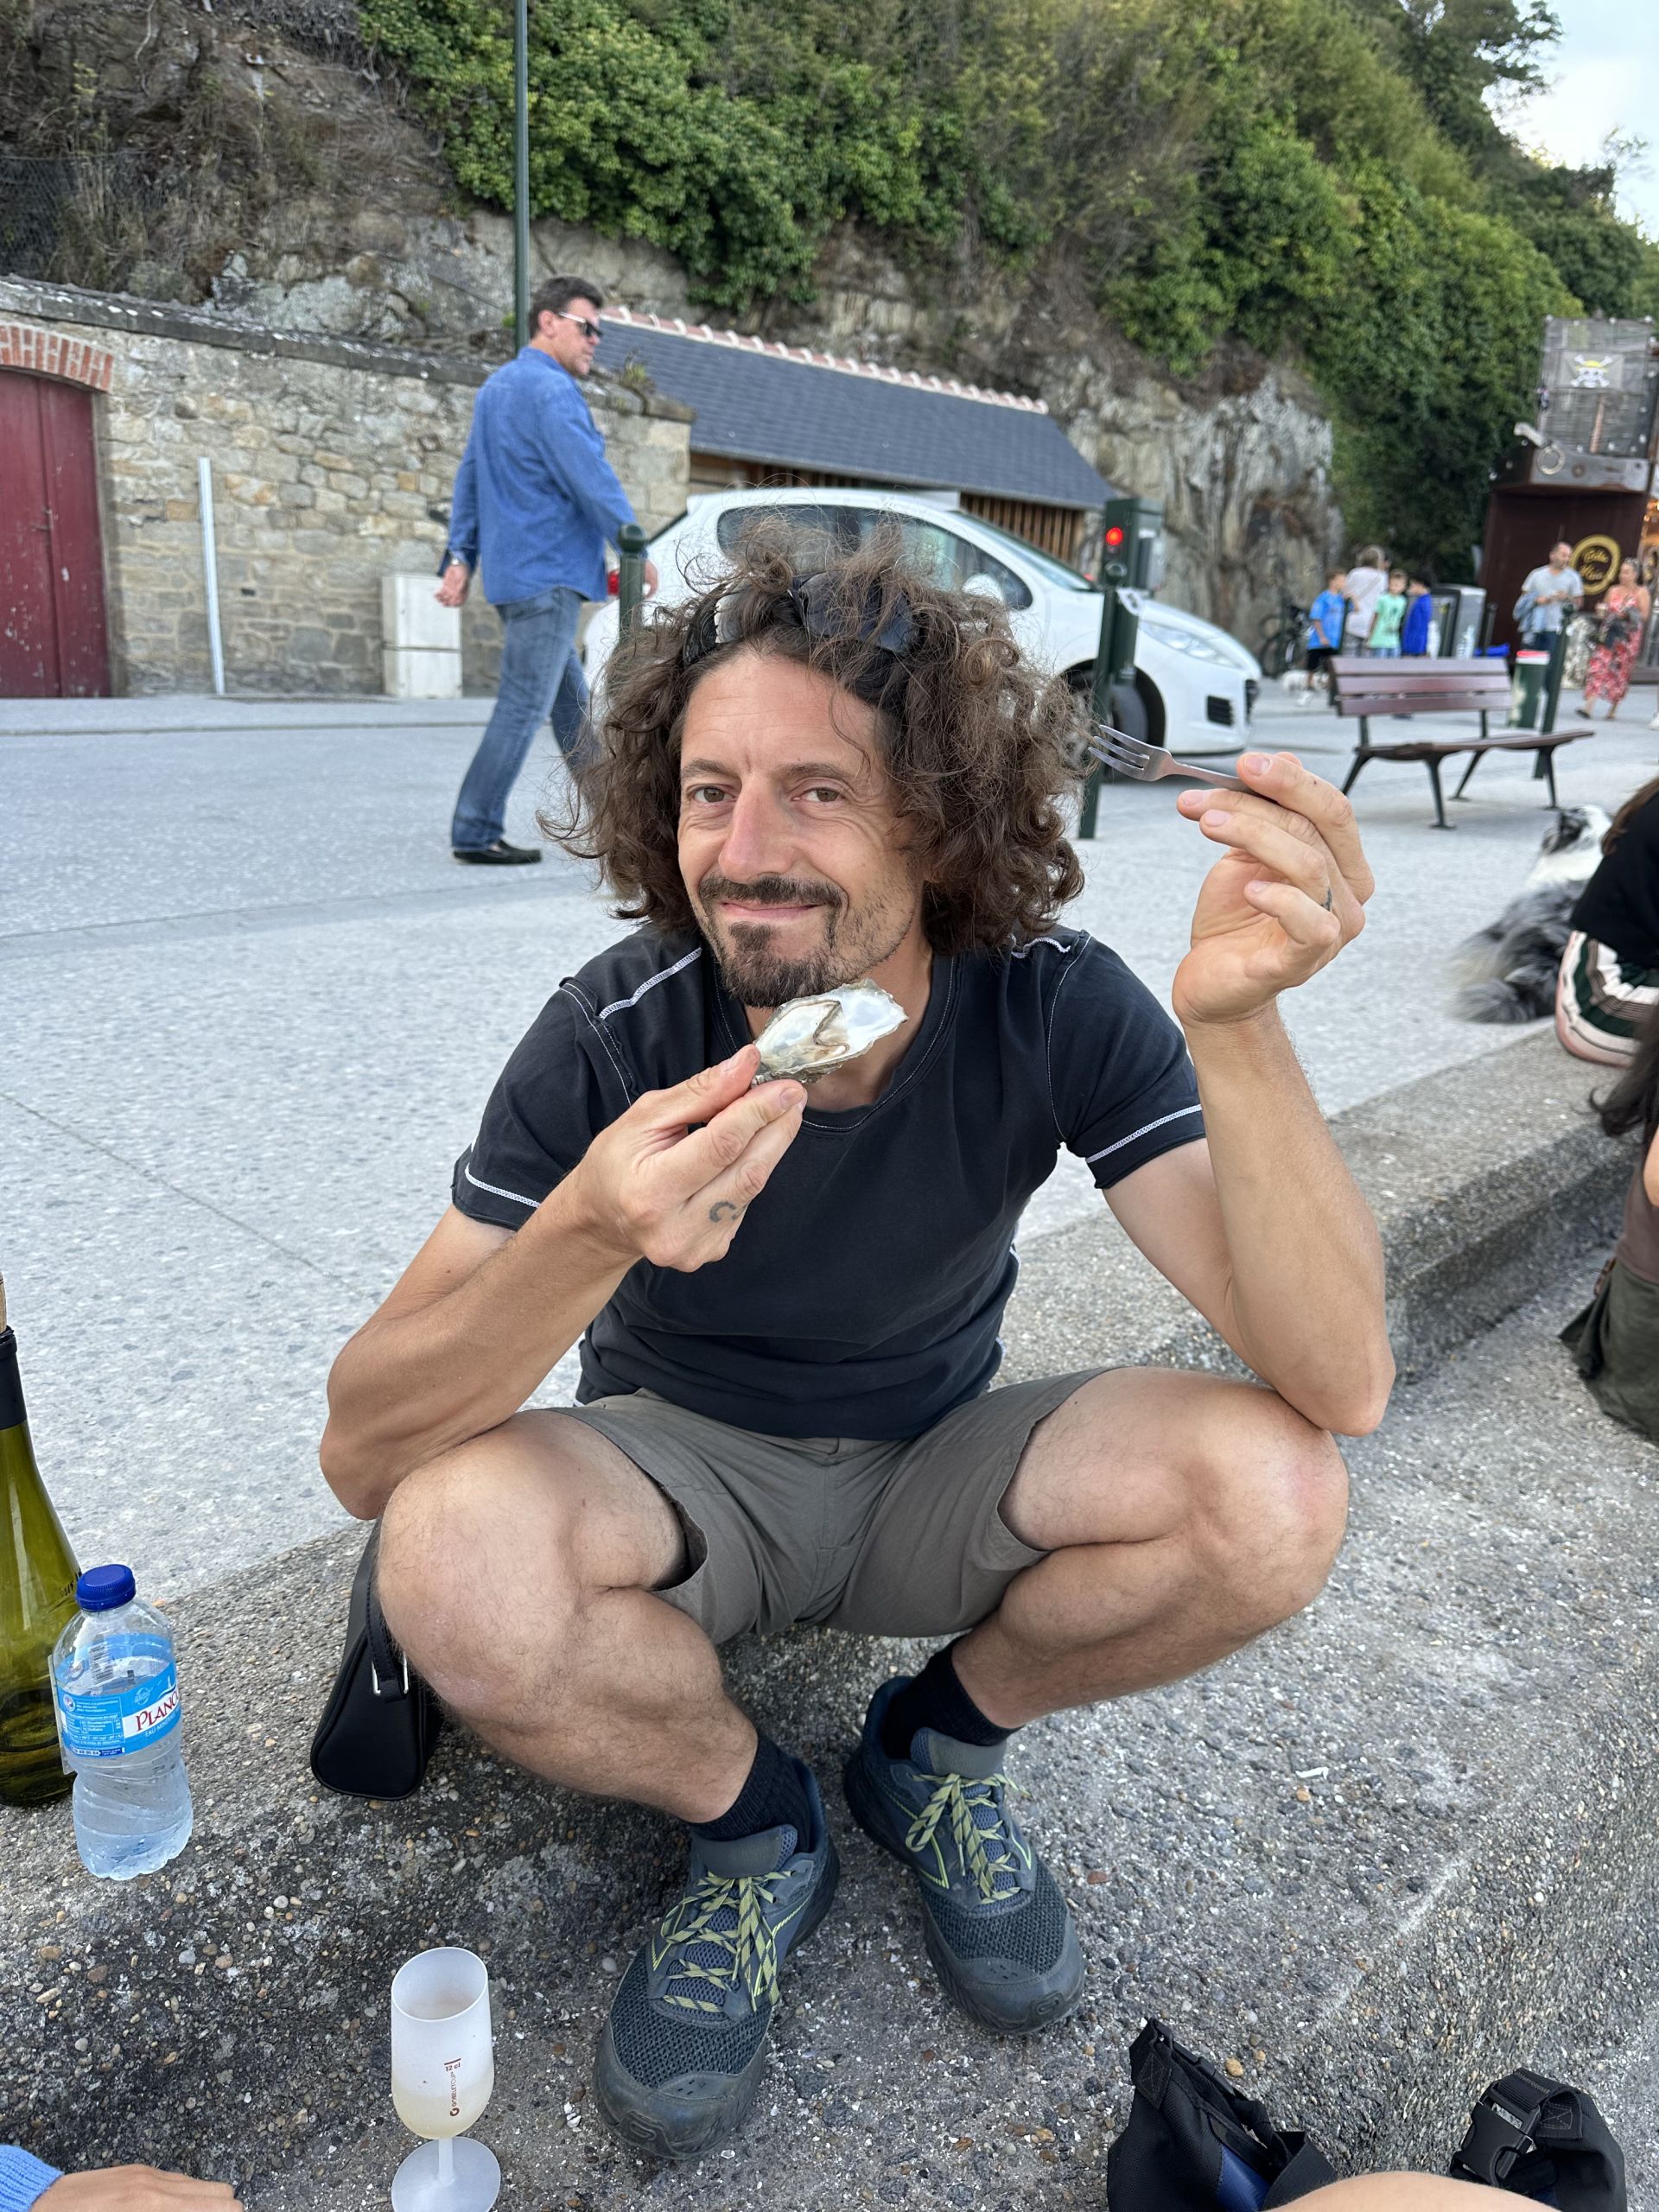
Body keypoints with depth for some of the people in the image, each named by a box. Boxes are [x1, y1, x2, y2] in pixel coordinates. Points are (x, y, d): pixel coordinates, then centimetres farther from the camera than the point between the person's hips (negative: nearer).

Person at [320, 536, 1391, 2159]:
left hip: (929, 1476, 1)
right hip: (680, 1473, 0)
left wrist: (1234, 1025, -44)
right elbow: (361, 1455, -26)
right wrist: (591, 1231, -46)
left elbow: (1342, 1386, -29)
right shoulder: (617, 1031, -23)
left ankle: (939, 1745, 6)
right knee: (451, 1557, -32)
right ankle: (751, 1824, 1)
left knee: (1271, 1496, -25)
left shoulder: (1057, 1010, -21)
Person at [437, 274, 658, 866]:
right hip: (546, 573, -10)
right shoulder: (551, 389, -12)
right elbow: (592, 479, -17)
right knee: (523, 707, -8)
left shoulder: (495, 387, 19)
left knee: (570, 702, 14)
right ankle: (476, 833, -5)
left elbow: (469, 478, 18)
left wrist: (460, 556, 17)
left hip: (513, 572, 10)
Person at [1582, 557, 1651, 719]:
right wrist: (1600, 611, 0)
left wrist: (1628, 614, -18)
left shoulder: (1642, 593, 4)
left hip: (1628, 638, -2)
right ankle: (1588, 706, -19)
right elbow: (1603, 610, 22)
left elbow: (1644, 616, -2)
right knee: (1599, 665, -12)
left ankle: (1613, 709, 12)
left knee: (1620, 672, 2)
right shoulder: (1613, 591, 13)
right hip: (1608, 636, 2)